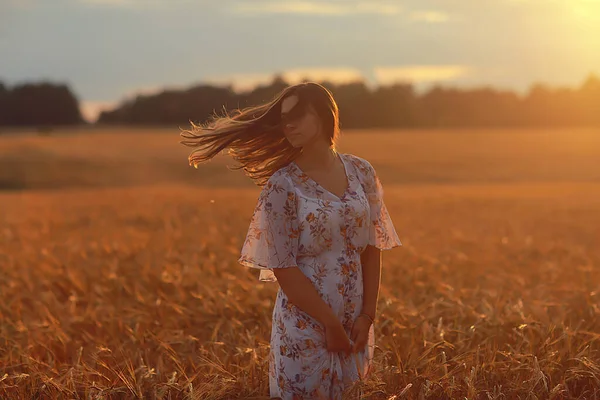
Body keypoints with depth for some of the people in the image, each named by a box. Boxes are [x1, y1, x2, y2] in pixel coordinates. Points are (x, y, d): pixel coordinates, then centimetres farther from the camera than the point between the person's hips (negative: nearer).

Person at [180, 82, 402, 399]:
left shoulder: (361, 172, 2)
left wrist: (367, 316, -4)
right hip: (305, 324, -4)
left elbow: (372, 249, 4)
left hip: (355, 323, 4)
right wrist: (331, 325, -13)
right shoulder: (282, 185, -9)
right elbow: (284, 269, -12)